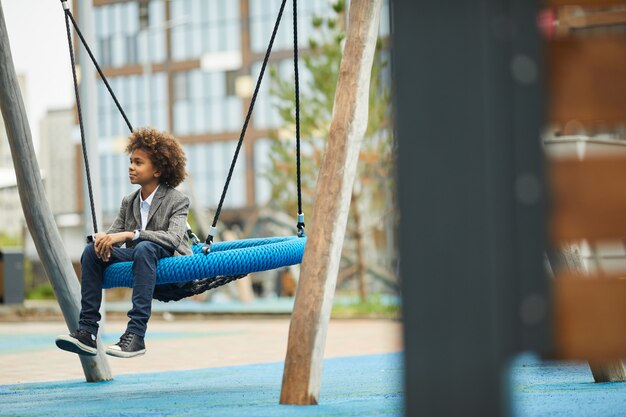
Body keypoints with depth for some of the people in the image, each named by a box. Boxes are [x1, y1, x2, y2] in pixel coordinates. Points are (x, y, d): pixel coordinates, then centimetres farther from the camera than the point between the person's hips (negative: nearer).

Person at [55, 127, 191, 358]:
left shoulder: (177, 200, -7)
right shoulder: (129, 202, 13)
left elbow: (174, 238, -23)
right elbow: (114, 232, 9)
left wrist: (130, 234, -32)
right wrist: (103, 238, -17)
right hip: (137, 260, 6)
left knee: (144, 248, -37)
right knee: (92, 250, -13)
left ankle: (136, 333, -44)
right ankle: (86, 330, -20)